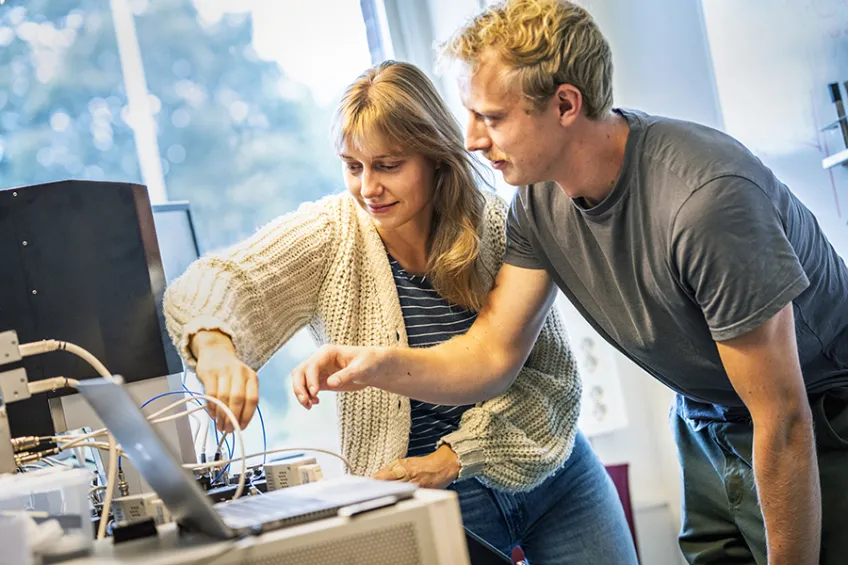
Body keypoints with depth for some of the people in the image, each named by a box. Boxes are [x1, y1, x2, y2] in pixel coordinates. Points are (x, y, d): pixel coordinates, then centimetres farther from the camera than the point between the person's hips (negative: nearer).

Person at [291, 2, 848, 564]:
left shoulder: (705, 196, -35)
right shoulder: (539, 198, -11)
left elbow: (782, 420, -29)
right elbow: (492, 356, -8)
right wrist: (381, 364, -27)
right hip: (709, 425, 6)